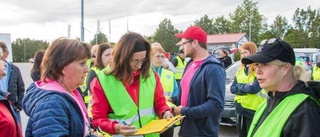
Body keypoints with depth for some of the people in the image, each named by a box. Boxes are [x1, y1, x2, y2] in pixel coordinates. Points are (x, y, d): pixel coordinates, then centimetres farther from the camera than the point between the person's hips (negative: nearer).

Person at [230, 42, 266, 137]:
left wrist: (239, 86, -6)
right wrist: (247, 87, -11)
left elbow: (254, 88, -22)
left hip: (254, 110, -7)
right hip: (240, 109, 7)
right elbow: (232, 88, 6)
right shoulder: (241, 70, 12)